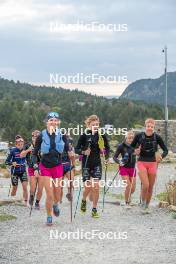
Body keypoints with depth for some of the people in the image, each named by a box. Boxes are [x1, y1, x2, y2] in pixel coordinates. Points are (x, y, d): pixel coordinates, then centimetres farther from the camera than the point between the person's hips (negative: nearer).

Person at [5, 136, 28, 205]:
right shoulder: (12, 151, -12)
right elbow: (6, 162, -12)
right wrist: (12, 163, -29)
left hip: (23, 171, 2)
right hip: (15, 172, -2)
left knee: (25, 187, -13)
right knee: (14, 189, 8)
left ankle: (25, 202, -8)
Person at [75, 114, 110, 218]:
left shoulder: (101, 135, 0)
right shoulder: (84, 135, -7)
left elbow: (107, 147, 13)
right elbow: (77, 149, -5)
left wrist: (106, 155, -3)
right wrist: (83, 152, -23)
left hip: (97, 163, 1)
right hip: (86, 164, -1)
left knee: (96, 186, -8)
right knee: (88, 187, -2)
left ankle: (94, 209, 4)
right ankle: (84, 200, 32)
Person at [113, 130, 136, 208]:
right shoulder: (121, 146, -9)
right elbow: (115, 157, -6)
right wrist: (119, 162, -25)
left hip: (132, 168, 3)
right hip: (124, 168, -3)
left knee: (133, 188, 4)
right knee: (128, 186, -14)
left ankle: (128, 196, 39)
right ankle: (127, 203, 7)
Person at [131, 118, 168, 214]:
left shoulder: (157, 137, -5)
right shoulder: (139, 136, -7)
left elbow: (165, 150, 1)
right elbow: (131, 147, 7)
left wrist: (161, 157, -19)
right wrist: (135, 151, -14)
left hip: (153, 163, 2)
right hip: (142, 163, -2)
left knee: (150, 187, 7)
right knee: (145, 185, -15)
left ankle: (147, 206, 26)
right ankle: (143, 203, 9)